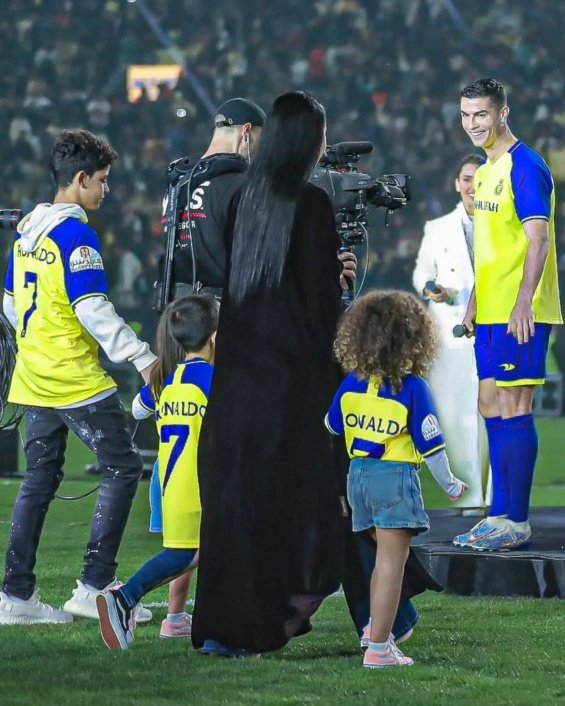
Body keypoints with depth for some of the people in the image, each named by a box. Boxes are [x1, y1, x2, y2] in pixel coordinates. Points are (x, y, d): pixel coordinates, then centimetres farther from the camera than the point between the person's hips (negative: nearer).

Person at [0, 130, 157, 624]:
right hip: (76, 379, -9)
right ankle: (95, 587, -5)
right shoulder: (75, 235, -14)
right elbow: (91, 309, -21)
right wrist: (142, 358, -20)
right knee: (123, 469, -2)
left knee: (40, 478, 11)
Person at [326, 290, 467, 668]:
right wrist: (450, 485, 5)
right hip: (396, 477, -6)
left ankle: (377, 626, 32)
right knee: (391, 561, -3)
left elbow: (332, 426, 17)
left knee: (387, 556, 24)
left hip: (359, 474, 6)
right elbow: (430, 445, -10)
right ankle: (378, 648, -6)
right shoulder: (412, 388, -14)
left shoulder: (352, 383, 1)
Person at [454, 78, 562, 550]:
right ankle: (501, 516, 16)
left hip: (520, 313, -10)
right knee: (492, 408, 11)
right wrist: (475, 300, 22)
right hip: (491, 312, 10)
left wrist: (523, 303, -24)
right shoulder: (488, 170, 16)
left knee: (513, 409, -8)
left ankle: (516, 523, -5)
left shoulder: (525, 166, -13)